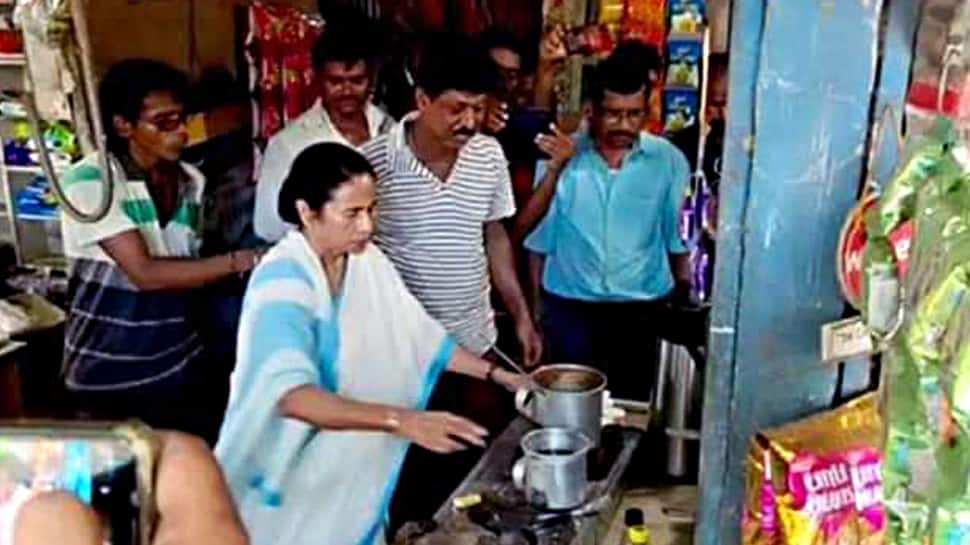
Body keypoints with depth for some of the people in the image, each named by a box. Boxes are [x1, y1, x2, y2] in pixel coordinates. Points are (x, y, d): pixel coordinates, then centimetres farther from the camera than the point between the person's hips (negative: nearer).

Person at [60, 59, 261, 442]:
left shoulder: (191, 182, 2)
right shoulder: (90, 182, -14)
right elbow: (146, 274, -21)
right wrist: (241, 261, -22)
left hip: (182, 367, 5)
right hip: (111, 377, -4)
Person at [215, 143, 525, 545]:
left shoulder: (368, 261, -4)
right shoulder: (282, 279, -26)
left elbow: (420, 335, 7)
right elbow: (291, 395, -38)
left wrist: (496, 374, 0)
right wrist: (400, 420, -45)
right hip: (289, 479, -6)